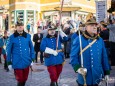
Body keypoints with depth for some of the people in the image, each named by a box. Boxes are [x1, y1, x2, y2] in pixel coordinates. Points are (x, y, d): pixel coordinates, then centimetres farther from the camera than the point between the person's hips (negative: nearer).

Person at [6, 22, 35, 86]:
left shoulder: (28, 36, 1)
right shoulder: (12, 37, -6)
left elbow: (31, 48, 7)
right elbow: (9, 50, -2)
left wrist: (32, 59, 6)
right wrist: (9, 62, -1)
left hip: (26, 62, 3)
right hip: (17, 63, -2)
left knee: (25, 79, 15)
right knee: (20, 79, 1)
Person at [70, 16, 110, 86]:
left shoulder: (100, 40, 5)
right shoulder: (79, 40, -9)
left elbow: (104, 57, 10)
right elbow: (73, 56, -10)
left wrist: (107, 72, 11)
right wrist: (78, 68, -25)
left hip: (97, 77, 5)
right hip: (84, 78, -4)